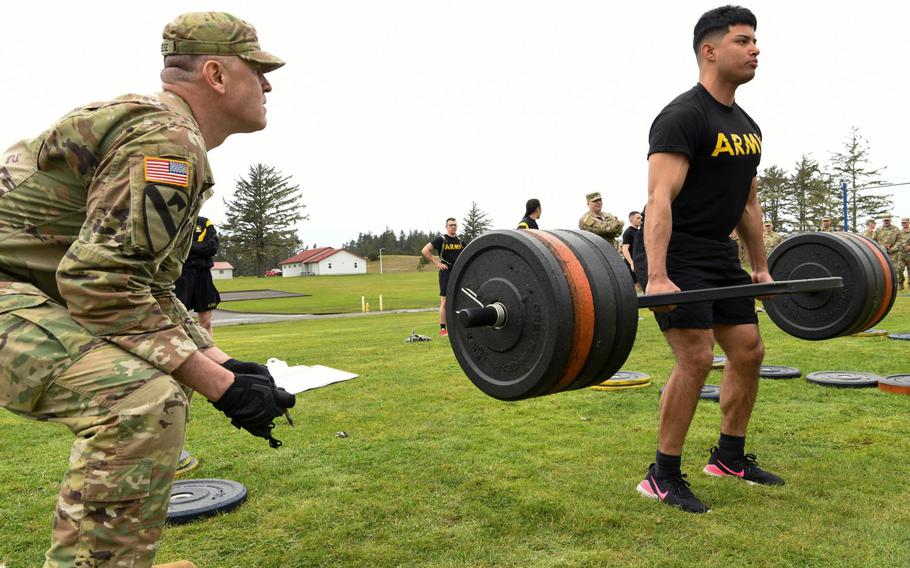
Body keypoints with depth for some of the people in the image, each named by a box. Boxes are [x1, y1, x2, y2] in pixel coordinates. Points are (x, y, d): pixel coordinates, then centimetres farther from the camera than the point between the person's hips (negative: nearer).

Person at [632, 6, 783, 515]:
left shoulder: (748, 127, 13)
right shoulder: (683, 118, -16)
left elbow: (749, 203, 20)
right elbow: (660, 199, -27)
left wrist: (762, 268, 21)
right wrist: (657, 278, -36)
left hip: (720, 255, 9)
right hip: (676, 256, -9)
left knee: (749, 352, 10)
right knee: (696, 358, -16)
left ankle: (730, 457, 27)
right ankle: (663, 476, -1)